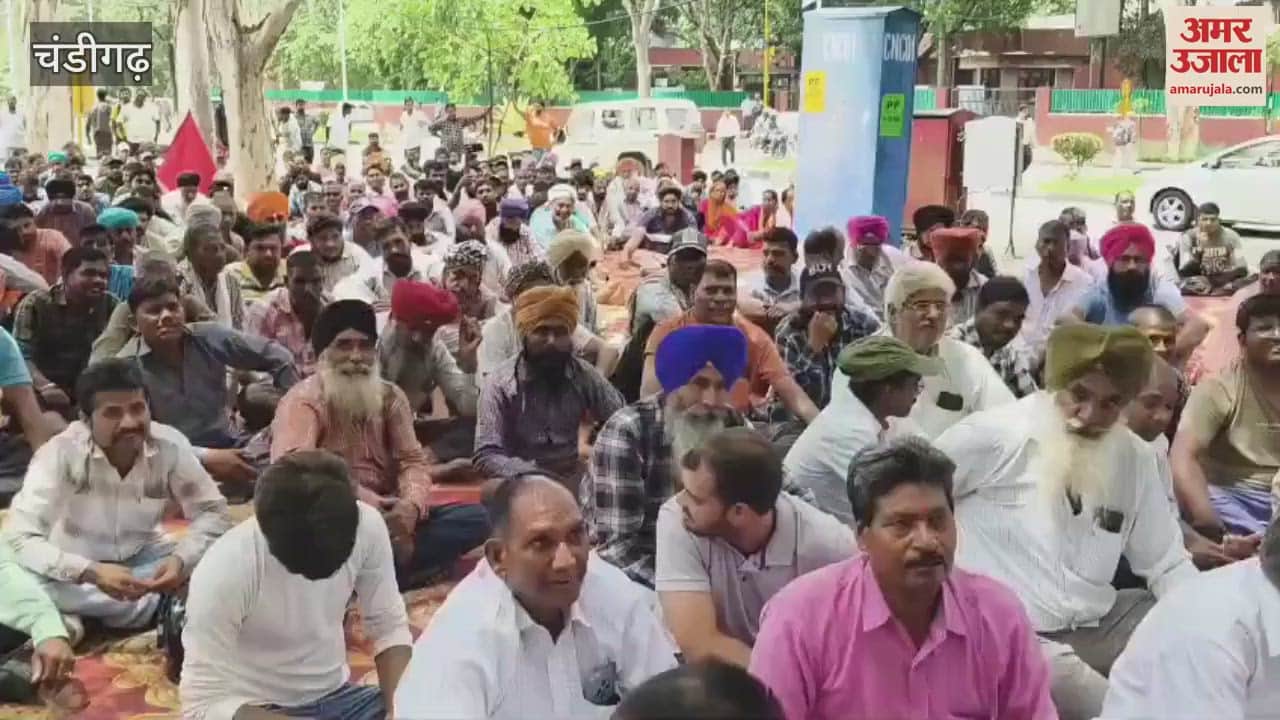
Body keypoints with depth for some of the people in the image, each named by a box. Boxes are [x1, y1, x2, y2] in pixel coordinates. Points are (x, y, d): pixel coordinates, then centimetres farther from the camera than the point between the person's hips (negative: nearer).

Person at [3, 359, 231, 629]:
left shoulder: (170, 444, -19)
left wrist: (181, 559, -32)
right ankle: (162, 604, -22)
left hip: (142, 557, 2)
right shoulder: (61, 452, -26)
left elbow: (214, 512, -12)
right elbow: (19, 537, -31)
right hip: (80, 567, -2)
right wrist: (91, 572, -45)